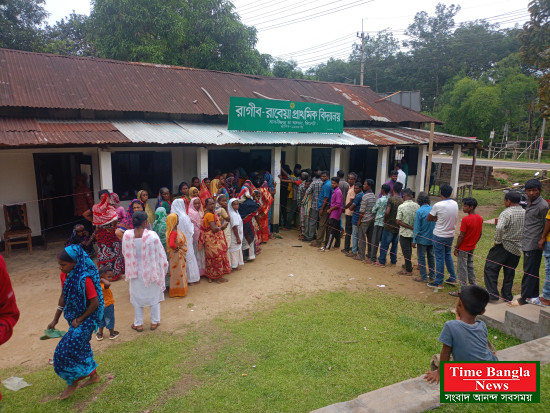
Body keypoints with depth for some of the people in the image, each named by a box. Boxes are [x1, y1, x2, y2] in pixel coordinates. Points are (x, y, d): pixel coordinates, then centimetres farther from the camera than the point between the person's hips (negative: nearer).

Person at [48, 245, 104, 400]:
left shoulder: (84, 279, -26)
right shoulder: (65, 275, -2)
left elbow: (94, 303, -22)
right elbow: (63, 297, 10)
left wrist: (79, 320, -14)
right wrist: (55, 320, 13)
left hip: (86, 320, -8)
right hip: (73, 317, 8)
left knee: (65, 351, -4)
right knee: (81, 347, 19)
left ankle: (72, 383, 18)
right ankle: (94, 375, 39)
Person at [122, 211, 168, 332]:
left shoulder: (127, 235, -14)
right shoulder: (152, 236, -23)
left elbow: (125, 253, 2)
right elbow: (160, 255, -14)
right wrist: (164, 269, 2)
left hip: (135, 272, 2)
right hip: (152, 271, -2)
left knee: (137, 297, 19)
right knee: (154, 296, 18)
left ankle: (138, 324, 31)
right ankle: (154, 322, 30)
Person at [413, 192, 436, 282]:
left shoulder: (419, 211, -17)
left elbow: (417, 228, -15)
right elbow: (436, 225, 7)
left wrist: (414, 241, -8)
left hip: (422, 239, -6)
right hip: (432, 238, 6)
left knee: (421, 258, 5)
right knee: (431, 256, 16)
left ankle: (424, 277, 10)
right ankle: (432, 275, 25)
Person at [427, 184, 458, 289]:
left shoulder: (438, 205, -20)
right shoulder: (455, 204, 0)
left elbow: (429, 218, -9)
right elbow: (453, 218, 10)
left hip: (439, 236, -6)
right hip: (451, 235, 6)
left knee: (440, 258, 2)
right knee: (448, 255, 22)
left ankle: (438, 283, 11)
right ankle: (452, 278, 29)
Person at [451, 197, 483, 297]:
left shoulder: (465, 219, -23)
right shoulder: (480, 218, 1)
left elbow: (461, 236, -21)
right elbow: (480, 234, 9)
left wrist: (456, 248, -11)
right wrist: (474, 243, 20)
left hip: (463, 248, -8)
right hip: (472, 248, 8)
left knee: (462, 269, 2)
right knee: (470, 267, 20)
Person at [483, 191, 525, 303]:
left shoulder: (506, 213, -15)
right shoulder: (526, 213, 6)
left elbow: (499, 228, -29)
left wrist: (497, 241, -15)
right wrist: (521, 241, 17)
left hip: (504, 247, -7)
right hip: (518, 249, 7)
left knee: (490, 269, 1)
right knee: (509, 272, 17)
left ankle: (493, 295, -2)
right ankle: (507, 295, 25)